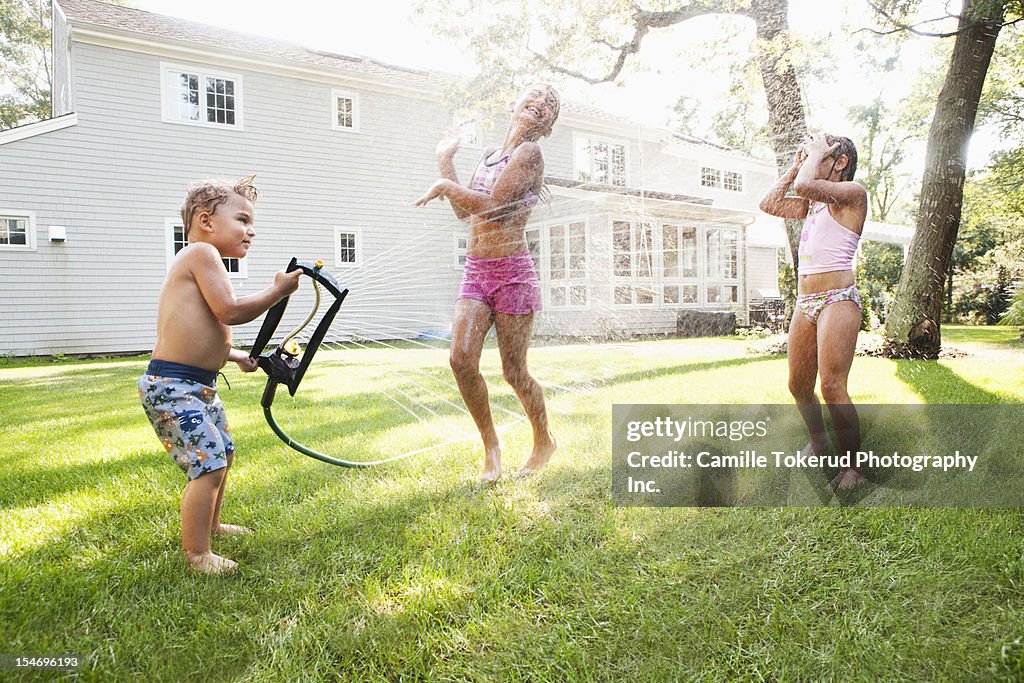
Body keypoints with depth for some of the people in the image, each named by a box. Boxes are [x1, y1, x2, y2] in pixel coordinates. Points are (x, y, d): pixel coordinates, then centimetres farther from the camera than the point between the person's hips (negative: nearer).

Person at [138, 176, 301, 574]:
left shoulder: (201, 259, 18)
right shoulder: (202, 252, -13)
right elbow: (230, 311, -23)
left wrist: (236, 356, 28)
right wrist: (278, 291, -12)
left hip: (200, 385, 11)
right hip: (171, 386, -11)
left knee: (223, 453, 23)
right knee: (210, 464, -11)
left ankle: (210, 525, 44)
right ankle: (196, 554, 4)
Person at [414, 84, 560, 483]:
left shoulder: (529, 153, -6)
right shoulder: (490, 154, 19)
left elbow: (492, 205, -17)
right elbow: (464, 211, 21)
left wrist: (445, 185, -5)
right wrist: (446, 161, 25)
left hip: (512, 273, -6)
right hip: (475, 271, 7)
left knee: (514, 371, 1)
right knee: (461, 359, -8)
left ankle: (544, 442, 25)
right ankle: (491, 445, 10)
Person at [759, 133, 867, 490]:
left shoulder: (853, 193, -4)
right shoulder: (813, 202, 19)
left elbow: (804, 185, -20)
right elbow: (769, 203, 19)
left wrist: (815, 155, -2)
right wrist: (795, 164, 18)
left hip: (837, 300, -8)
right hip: (805, 302, 8)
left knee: (832, 387, -13)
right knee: (798, 386, 13)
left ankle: (852, 468, -1)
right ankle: (818, 440, 36)